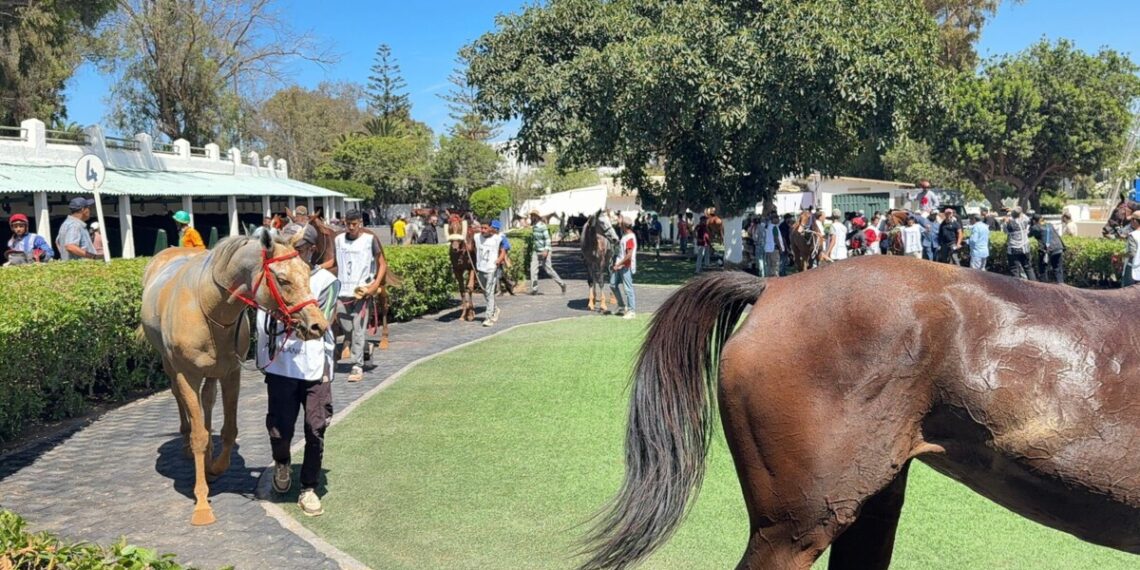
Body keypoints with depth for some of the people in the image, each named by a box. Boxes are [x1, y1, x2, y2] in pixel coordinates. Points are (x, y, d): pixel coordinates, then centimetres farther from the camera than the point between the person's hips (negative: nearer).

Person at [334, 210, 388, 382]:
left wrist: (375, 285, -11)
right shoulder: (338, 240, 8)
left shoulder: (370, 240, -4)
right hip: (342, 291, 4)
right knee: (346, 330, 9)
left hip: (361, 292, -4)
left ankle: (357, 366, -3)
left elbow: (383, 264, -1)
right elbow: (336, 263, 17)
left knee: (358, 330, -7)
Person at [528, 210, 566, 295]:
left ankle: (562, 284, 13)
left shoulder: (542, 226, -14)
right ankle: (534, 289, -4)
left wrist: (546, 250, -26)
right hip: (536, 251, 8)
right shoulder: (533, 227, 10)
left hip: (543, 251, -8)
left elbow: (547, 239, -18)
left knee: (548, 269, -3)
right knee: (533, 268, -4)